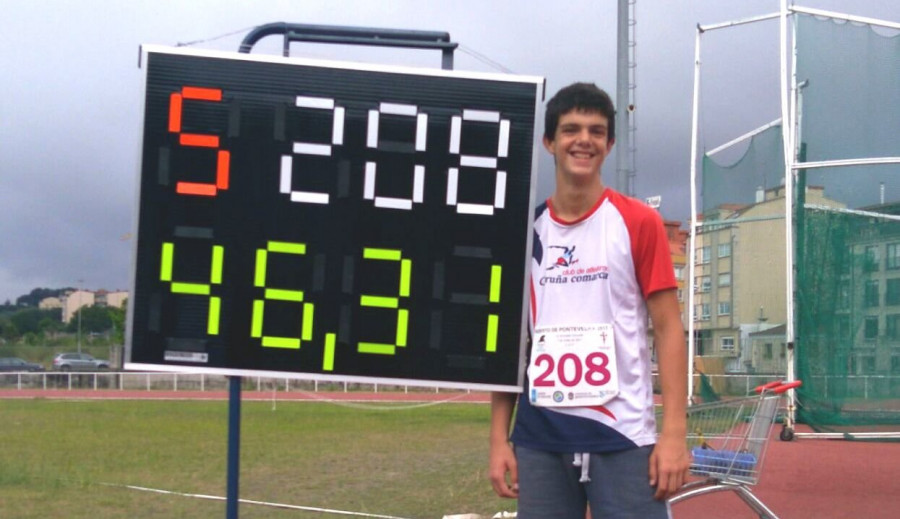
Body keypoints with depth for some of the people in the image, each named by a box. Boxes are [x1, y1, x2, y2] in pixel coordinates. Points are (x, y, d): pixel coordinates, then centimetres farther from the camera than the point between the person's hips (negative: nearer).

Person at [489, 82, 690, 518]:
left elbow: (667, 327, -2)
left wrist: (674, 431, -11)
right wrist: (499, 438, 4)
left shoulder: (639, 222, 0)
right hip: (538, 439, 3)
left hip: (623, 436, -2)